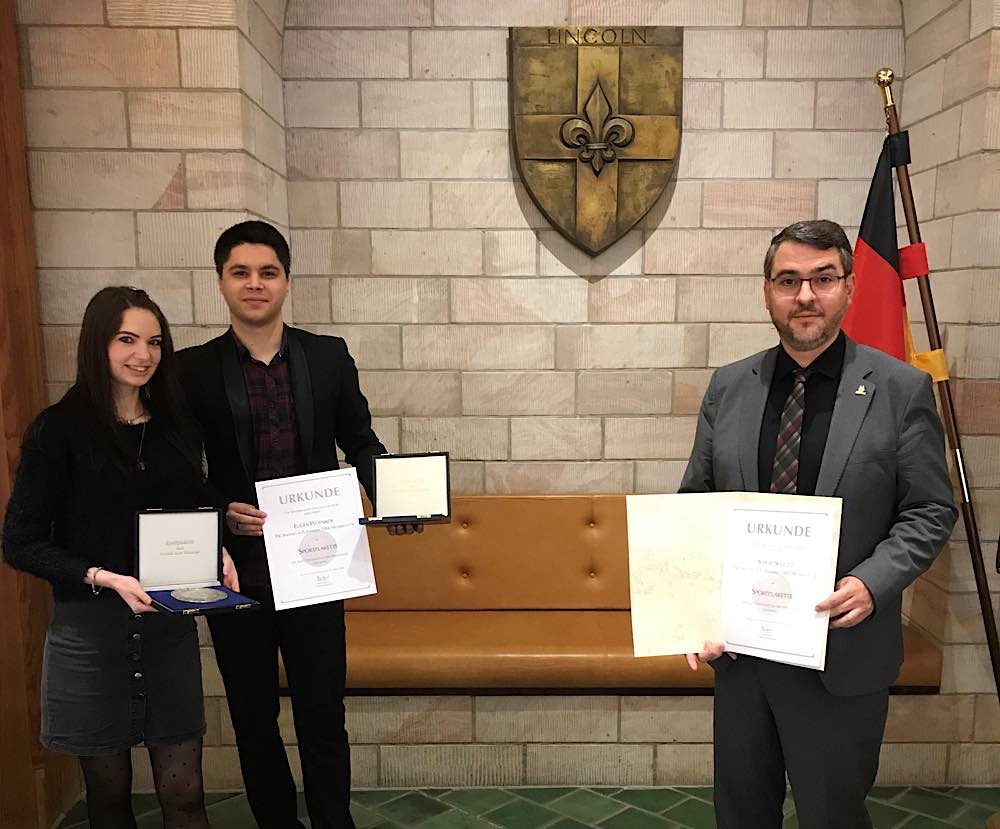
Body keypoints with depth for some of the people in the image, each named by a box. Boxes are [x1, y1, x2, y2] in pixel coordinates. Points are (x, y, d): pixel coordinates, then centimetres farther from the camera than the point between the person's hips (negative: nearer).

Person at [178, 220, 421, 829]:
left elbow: (360, 442, 7)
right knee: (253, 716, 15)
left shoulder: (329, 356, 2)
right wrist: (220, 513, -16)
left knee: (323, 712, 7)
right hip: (236, 567, 1)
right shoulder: (194, 368, 0)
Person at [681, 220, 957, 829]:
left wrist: (872, 583, -19)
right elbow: (695, 502, 7)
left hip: (841, 651, -3)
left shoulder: (901, 389, -6)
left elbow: (931, 511, -3)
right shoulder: (729, 386, 3)